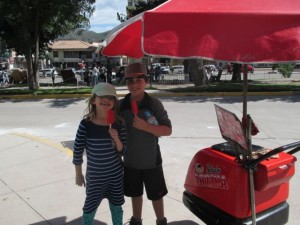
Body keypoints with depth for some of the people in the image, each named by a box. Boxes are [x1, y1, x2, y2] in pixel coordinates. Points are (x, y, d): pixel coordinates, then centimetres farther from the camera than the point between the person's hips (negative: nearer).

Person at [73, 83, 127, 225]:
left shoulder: (118, 124, -8)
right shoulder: (85, 124, -15)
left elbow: (123, 151, -4)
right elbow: (77, 151, -6)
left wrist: (116, 139, -24)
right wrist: (78, 174, 2)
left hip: (116, 175, 2)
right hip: (94, 176, -2)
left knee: (116, 207, 18)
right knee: (90, 209, 12)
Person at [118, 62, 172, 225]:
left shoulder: (154, 104, -14)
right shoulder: (121, 105, -5)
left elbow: (168, 130, -16)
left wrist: (146, 126, -28)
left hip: (151, 160, -3)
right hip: (130, 160, 3)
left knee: (156, 194, 13)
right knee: (135, 193, 21)